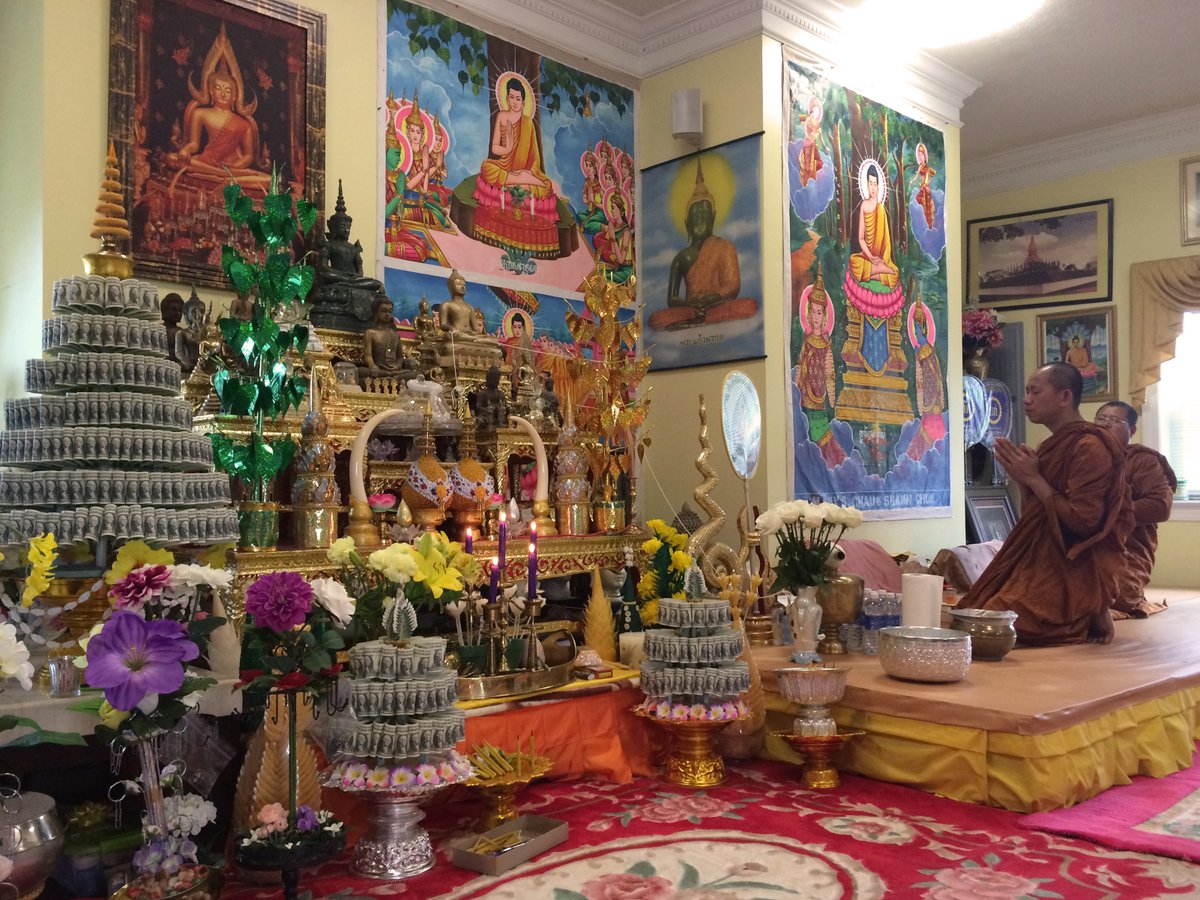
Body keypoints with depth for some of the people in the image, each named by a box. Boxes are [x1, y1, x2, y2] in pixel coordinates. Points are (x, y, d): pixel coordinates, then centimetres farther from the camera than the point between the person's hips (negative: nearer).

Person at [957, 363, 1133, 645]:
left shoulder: (1089, 447, -15)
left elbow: (1082, 521, -21)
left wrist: (1033, 479, -14)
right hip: (1043, 561, 9)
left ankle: (1086, 619, 0)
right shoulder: (1057, 444, 15)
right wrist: (1023, 478, 3)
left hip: (1071, 574, -9)